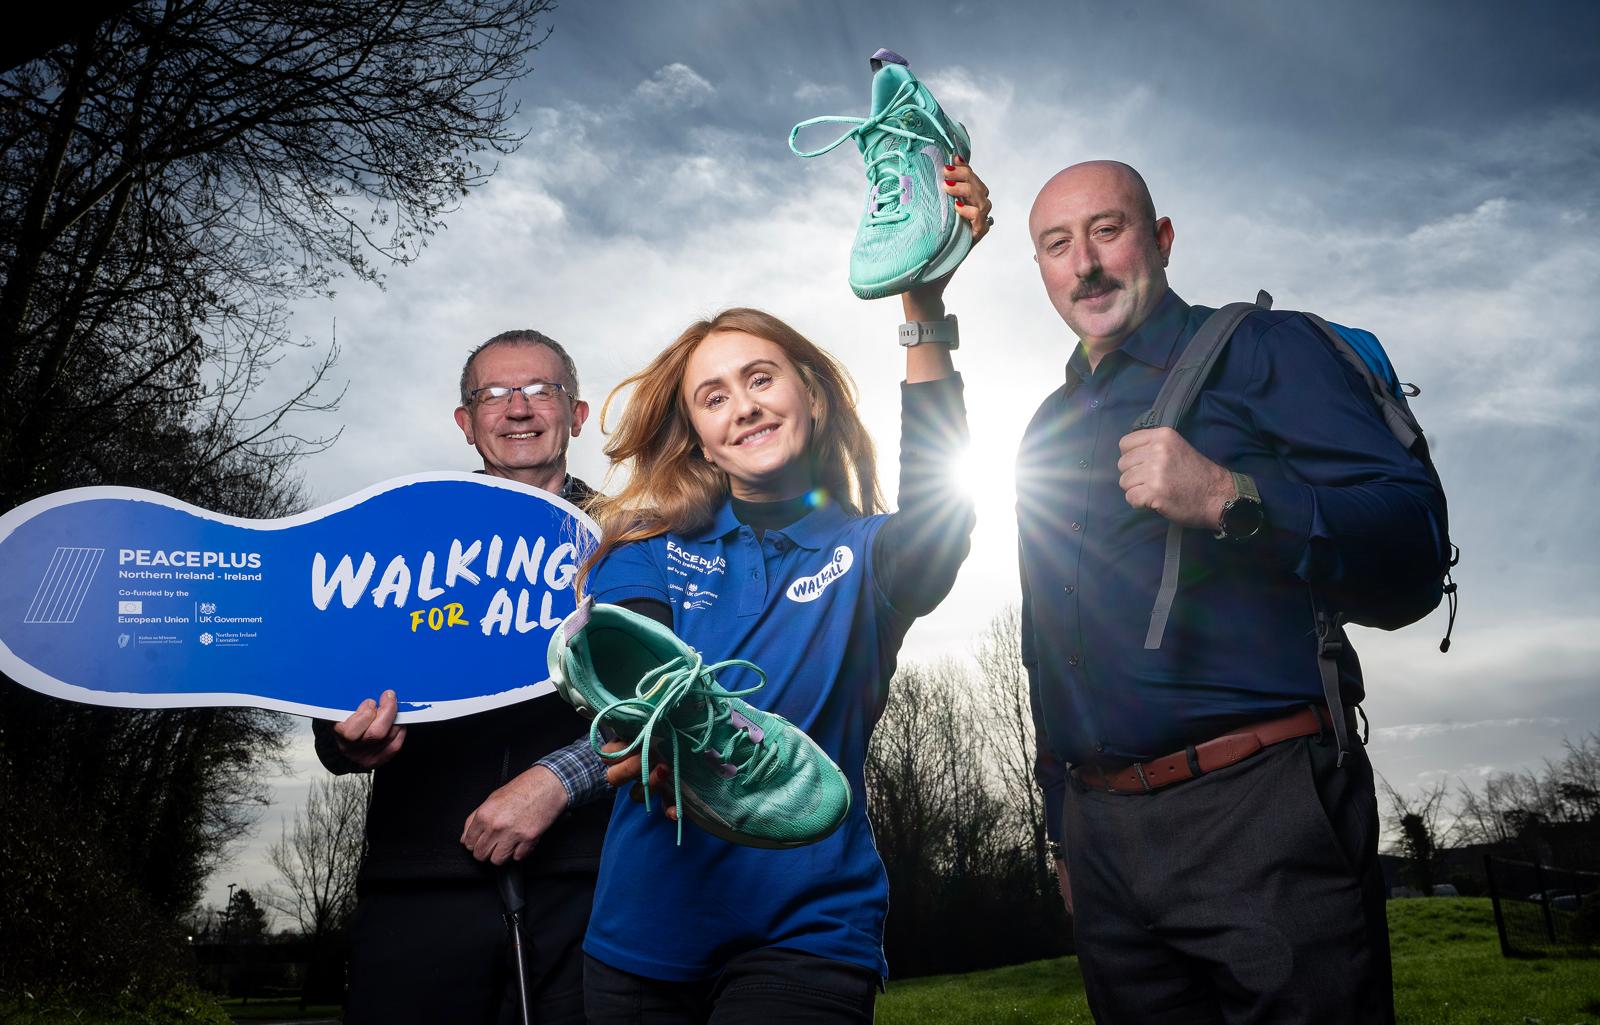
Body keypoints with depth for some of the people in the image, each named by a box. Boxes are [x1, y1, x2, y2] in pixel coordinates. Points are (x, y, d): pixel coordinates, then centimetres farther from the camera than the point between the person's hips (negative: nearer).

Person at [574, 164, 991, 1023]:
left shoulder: (864, 555, 1)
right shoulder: (650, 549, 5)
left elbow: (940, 505, -19)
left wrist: (924, 305, -30)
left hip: (808, 930, -2)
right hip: (642, 930, 3)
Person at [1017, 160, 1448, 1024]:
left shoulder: (1260, 351, 0)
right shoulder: (1046, 433, 16)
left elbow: (1414, 533, -10)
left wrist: (1229, 499, -25)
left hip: (1260, 808, -5)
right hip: (1102, 837, 6)